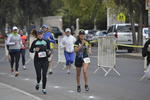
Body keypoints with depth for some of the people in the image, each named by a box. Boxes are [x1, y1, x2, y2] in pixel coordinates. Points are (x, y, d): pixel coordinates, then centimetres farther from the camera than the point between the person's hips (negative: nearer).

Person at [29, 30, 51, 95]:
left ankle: (44, 88, 9)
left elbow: (49, 49, 18)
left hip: (45, 60, 1)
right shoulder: (35, 42, 3)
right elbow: (30, 50, 8)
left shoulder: (46, 42, 8)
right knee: (38, 75, -6)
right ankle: (38, 83, 28)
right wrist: (34, 50, -12)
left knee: (44, 75, -3)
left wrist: (49, 52, -3)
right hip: (37, 60, -1)